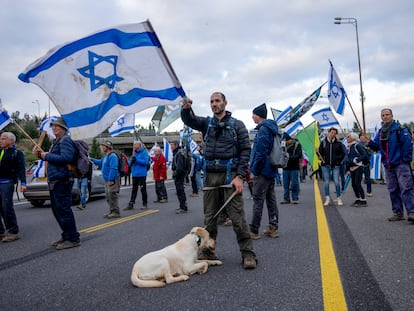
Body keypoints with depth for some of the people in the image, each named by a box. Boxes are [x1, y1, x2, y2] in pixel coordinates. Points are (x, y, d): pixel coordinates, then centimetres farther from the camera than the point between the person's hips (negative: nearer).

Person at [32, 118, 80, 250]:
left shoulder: (65, 140, -10)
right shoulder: (56, 142, 21)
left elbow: (66, 157, -25)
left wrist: (47, 156, -16)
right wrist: (41, 154, 12)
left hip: (62, 181, -11)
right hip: (54, 181, 11)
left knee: (63, 209, -9)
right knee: (57, 210, 15)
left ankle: (73, 238, -2)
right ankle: (66, 236, 24)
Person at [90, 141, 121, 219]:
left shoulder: (112, 156, -17)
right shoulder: (106, 156, 16)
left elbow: (113, 169, -24)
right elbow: (100, 162, 35)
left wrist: (110, 180, -26)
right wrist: (91, 159, 31)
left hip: (112, 180, -11)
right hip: (107, 180, 11)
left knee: (112, 197, -8)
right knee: (108, 197, 15)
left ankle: (116, 212, -1)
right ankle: (112, 211, 23)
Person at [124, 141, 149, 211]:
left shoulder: (144, 152, -5)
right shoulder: (134, 153, 13)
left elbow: (145, 162, -17)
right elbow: (129, 164, 12)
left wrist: (136, 159, -21)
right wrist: (132, 160, -10)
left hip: (142, 174, -6)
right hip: (134, 174, 6)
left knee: (143, 189, 1)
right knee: (134, 189, 9)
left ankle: (145, 204, 11)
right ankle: (131, 204, 11)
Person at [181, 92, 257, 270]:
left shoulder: (236, 125, 3)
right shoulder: (207, 123, 15)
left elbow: (245, 150, -3)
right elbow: (189, 120, 0)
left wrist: (240, 176, -12)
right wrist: (186, 109, -23)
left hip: (230, 174, -4)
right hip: (210, 175, 4)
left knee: (236, 215, -6)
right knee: (209, 215, 10)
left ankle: (247, 253, 2)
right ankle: (208, 251, 21)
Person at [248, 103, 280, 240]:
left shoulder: (263, 129, -16)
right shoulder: (271, 128, 15)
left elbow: (261, 153, -23)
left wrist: (254, 170, -14)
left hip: (262, 171, -10)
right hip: (271, 170, 10)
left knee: (258, 200, -5)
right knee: (271, 199, 13)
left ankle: (254, 231, 1)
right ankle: (273, 228, 19)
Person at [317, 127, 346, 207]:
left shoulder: (338, 143, 1)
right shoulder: (323, 142, 1)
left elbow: (343, 153, 9)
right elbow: (320, 153, 4)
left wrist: (339, 160, 0)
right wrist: (317, 152, -16)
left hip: (335, 166, -1)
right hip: (325, 165, 1)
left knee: (336, 182, -3)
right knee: (326, 182, 3)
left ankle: (338, 198, 9)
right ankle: (327, 198, 12)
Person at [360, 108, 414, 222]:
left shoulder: (399, 129, -6)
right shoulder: (380, 132, 14)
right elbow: (376, 147, 14)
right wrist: (368, 142, -5)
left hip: (400, 164, -7)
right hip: (388, 166, 7)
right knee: (393, 190, 11)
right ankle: (398, 213, 18)